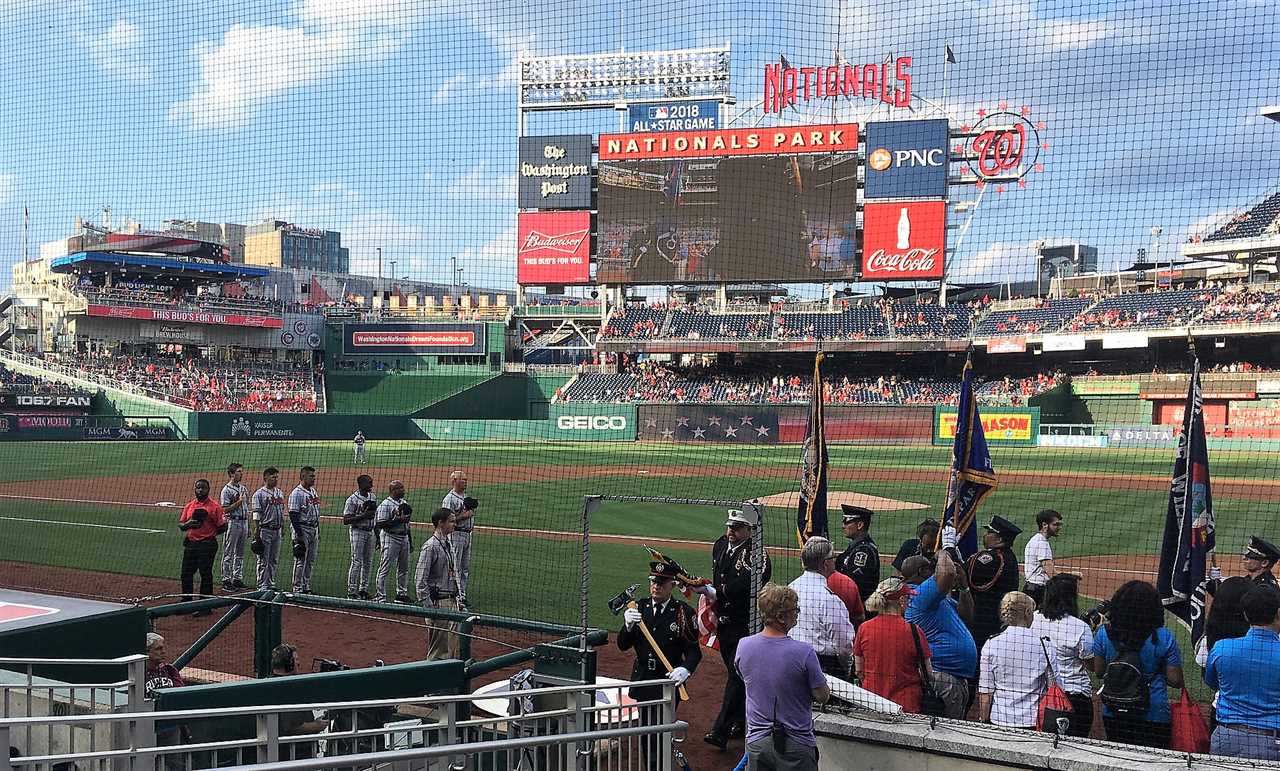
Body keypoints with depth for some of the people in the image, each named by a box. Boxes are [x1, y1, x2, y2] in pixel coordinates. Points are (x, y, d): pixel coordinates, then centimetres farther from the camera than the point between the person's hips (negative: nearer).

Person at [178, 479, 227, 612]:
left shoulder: (214, 506, -5)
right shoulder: (189, 505, 13)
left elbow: (223, 527, -6)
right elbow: (180, 524, 12)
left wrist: (210, 533, -10)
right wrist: (188, 524, -8)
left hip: (207, 545, -6)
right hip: (190, 544, 6)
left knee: (205, 574, -3)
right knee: (186, 573, 11)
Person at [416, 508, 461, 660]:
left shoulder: (449, 544, 13)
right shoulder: (431, 546, -14)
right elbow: (420, 579, -17)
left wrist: (459, 598, 16)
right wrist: (428, 607, -19)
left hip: (452, 601, 9)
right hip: (439, 601, -9)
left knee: (452, 645, 14)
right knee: (438, 648, -3)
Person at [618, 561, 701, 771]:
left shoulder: (683, 612, -8)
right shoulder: (639, 607, 2)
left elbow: (694, 651, -7)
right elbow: (623, 645, 1)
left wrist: (685, 669, -27)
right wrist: (628, 625, -18)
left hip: (669, 682, -4)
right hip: (642, 680, 4)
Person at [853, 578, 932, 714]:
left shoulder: (864, 628, -3)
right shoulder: (913, 631, -11)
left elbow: (859, 671, 6)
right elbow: (928, 674, -2)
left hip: (871, 702, 3)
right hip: (906, 705, -3)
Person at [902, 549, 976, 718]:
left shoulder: (940, 599, 21)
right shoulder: (920, 593, -15)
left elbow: (966, 614, 26)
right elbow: (947, 572, -29)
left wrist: (963, 587, 12)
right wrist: (943, 553, -8)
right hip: (943, 677, -11)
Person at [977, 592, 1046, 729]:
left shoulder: (992, 644, -5)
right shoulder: (1043, 644, -5)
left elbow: (985, 692, -2)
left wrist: (983, 720, 8)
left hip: (999, 719, 0)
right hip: (1033, 721, 0)